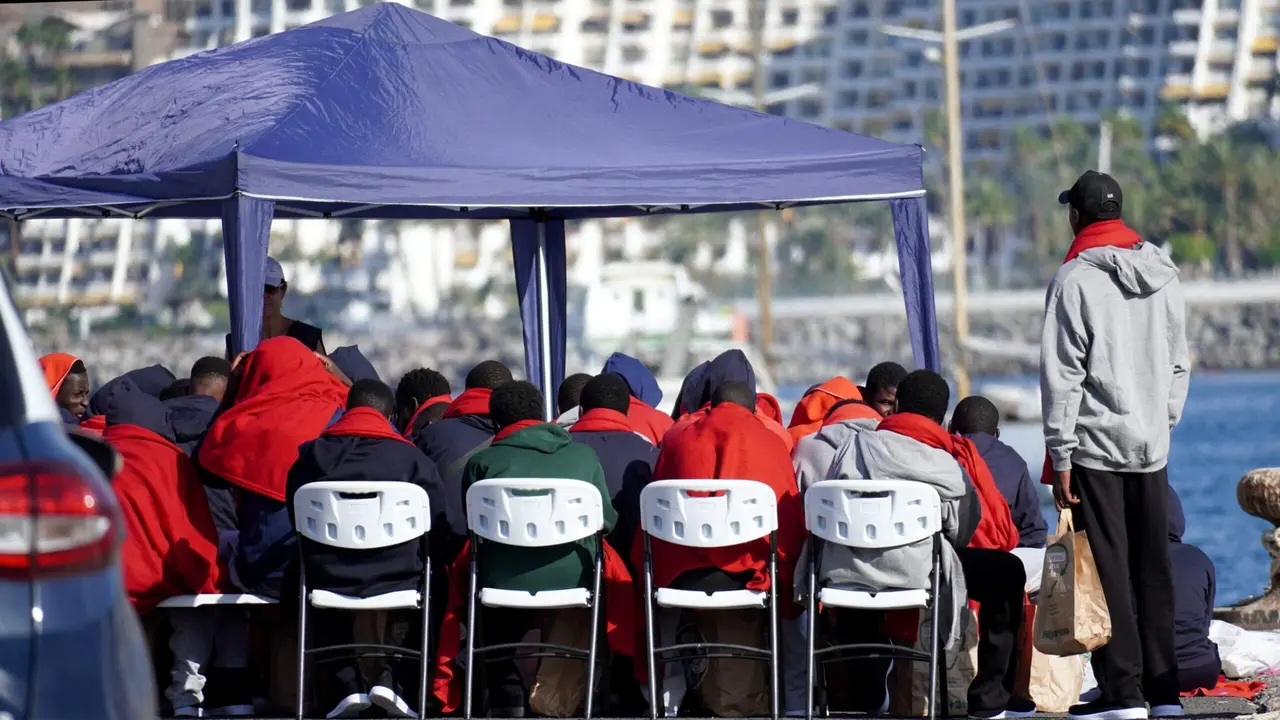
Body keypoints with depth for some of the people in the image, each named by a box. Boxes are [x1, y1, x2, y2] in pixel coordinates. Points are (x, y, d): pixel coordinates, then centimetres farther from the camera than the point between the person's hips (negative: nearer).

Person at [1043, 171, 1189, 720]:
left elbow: (1062, 374, -12)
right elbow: (1179, 365, 14)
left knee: (1108, 571, -2)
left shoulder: (1076, 279, -10)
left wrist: (1060, 457, -9)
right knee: (1153, 569, 11)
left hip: (1096, 446, -5)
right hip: (1152, 447, 5)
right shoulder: (1163, 277, 9)